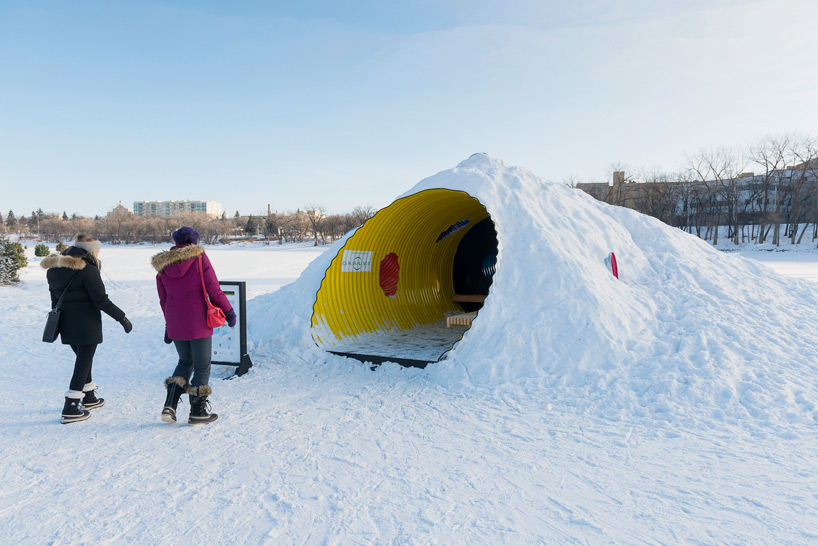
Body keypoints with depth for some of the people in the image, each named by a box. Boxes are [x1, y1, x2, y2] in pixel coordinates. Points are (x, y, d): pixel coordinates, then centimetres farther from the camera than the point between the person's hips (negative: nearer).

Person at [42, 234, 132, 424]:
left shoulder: (55, 270, 9)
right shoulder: (87, 270, -16)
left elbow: (55, 300, 14)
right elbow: (101, 300, -17)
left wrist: (59, 323, 21)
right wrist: (122, 318, -11)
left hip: (65, 323, 8)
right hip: (86, 325, -8)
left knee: (82, 360, 22)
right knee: (83, 363, 0)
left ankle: (89, 398, 35)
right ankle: (70, 410, 1)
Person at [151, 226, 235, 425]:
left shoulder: (162, 266, 6)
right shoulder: (199, 258, -9)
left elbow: (163, 299, 13)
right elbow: (214, 290, -12)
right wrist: (229, 311, 1)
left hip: (175, 324, 5)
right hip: (198, 323, -5)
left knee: (185, 362, 22)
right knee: (202, 367, 6)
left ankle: (169, 406, 12)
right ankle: (198, 412, 12)